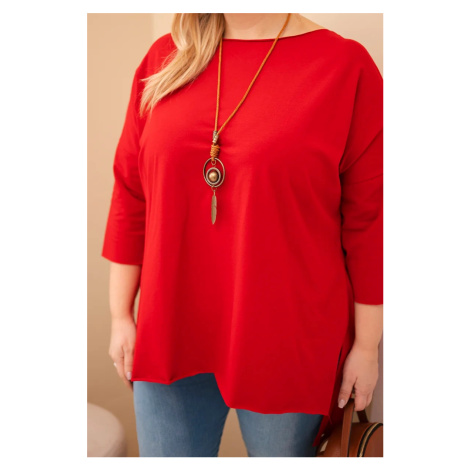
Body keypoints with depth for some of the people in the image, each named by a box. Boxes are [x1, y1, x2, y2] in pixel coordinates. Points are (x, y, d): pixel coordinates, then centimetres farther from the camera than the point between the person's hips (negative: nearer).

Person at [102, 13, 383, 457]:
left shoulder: (345, 64, -7)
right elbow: (129, 195, 6)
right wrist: (121, 314, 7)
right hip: (169, 338, 4)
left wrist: (367, 345, -2)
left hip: (287, 348, -2)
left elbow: (368, 220, -6)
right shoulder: (164, 58, 4)